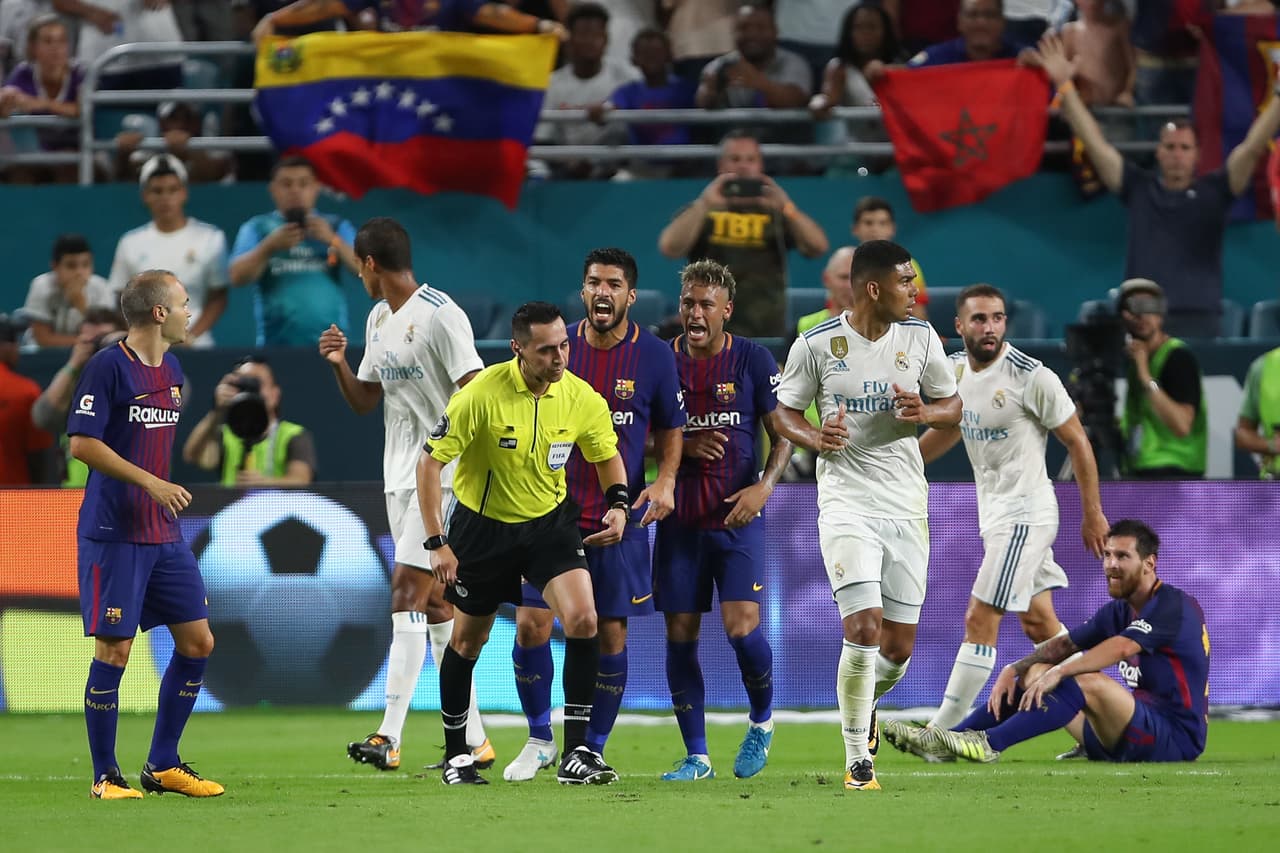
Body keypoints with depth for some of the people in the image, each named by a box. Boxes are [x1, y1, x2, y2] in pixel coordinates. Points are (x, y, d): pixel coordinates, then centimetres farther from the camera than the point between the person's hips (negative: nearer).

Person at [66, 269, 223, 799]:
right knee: (114, 650, -6)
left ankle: (163, 765, 16)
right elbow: (81, 443, -17)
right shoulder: (108, 367, -11)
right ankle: (105, 777, 3)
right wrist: (151, 483, -20)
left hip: (164, 535, 8)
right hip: (113, 535, -8)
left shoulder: (171, 370, 14)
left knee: (197, 641, 6)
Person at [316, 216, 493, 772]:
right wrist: (338, 365, 1)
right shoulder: (378, 320, 15)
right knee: (434, 602, 9)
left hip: (442, 474, -9)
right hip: (400, 476, 9)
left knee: (407, 588, -15)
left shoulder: (439, 315, -12)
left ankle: (389, 738, -20)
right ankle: (473, 739, 14)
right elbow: (364, 402, 19)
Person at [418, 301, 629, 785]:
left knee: (583, 619, -18)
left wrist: (618, 504, -12)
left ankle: (576, 753, -13)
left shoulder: (581, 398, -12)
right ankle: (456, 754, 30)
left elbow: (607, 455, 8)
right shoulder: (482, 394, -23)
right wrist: (436, 543, -21)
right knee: (467, 640, 9)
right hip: (481, 525, -2)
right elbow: (430, 461, -17)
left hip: (550, 523, 2)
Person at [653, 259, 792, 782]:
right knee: (680, 634, 1)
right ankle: (696, 756, 10)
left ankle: (762, 721, 15)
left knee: (742, 628, -14)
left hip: (738, 517, -3)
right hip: (679, 518, 3)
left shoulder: (754, 361, -2)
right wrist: (683, 445, -10)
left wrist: (764, 485, -15)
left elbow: (784, 433, 1)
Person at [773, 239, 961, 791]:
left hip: (907, 505, 4)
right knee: (864, 628, -18)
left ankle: (864, 706, 39)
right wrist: (815, 438, -16)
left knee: (899, 646, 5)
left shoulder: (920, 337, 3)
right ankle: (857, 761, -4)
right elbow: (785, 412, 6)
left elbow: (953, 407, 12)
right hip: (846, 502, -4)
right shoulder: (817, 343, -5)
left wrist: (925, 413, -11)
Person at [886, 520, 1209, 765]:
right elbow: (1064, 644, 11)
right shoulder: (1118, 611, 15)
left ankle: (990, 743, -36)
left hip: (1176, 737, -9)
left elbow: (1122, 647, -28)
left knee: (1090, 683, -32)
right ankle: (948, 740, -7)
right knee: (1035, 673, 5)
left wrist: (1059, 672, -35)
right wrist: (1013, 670, -6)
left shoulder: (1175, 606, -13)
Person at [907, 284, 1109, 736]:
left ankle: (943, 730, -7)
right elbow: (949, 427, 25)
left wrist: (1093, 513, -8)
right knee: (1038, 622, 13)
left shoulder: (1031, 377, -17)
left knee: (979, 619, -9)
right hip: (995, 512, 8)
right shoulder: (955, 371, 5)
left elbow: (1076, 441, -10)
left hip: (1024, 511, -8)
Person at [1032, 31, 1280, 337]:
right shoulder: (1138, 188, 11)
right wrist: (1064, 85, 3)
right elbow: (1095, 143, 9)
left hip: (1199, 321, -1)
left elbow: (1252, 147, 1)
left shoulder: (1213, 191, 8)